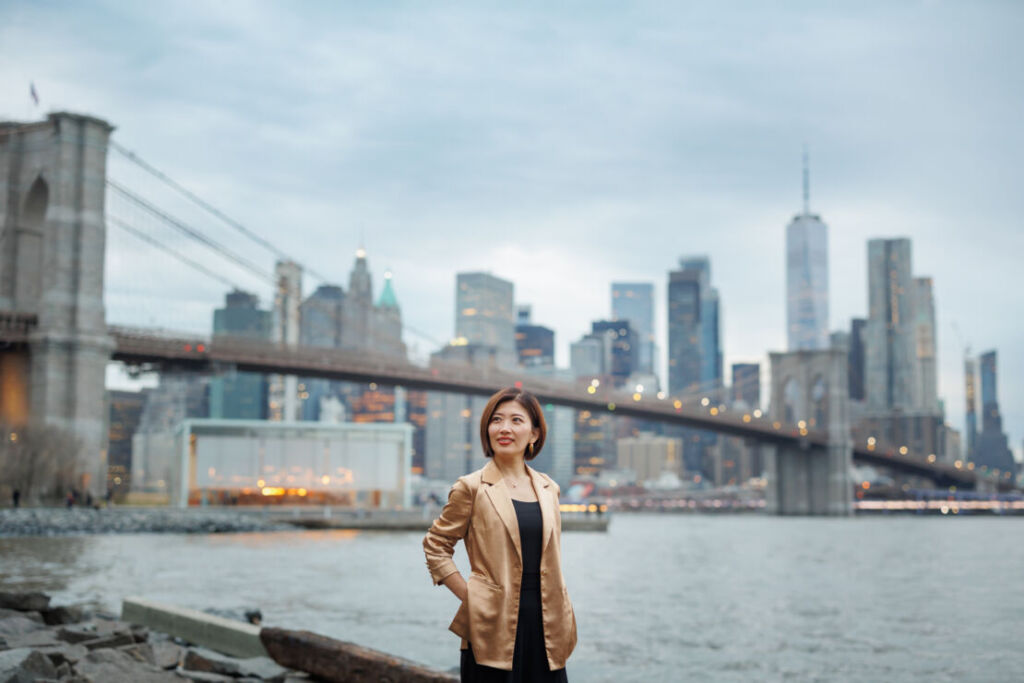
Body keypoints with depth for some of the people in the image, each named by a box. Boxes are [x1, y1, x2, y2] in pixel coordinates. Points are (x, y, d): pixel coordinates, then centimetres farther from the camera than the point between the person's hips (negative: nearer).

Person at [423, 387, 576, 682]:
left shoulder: (548, 489, 10)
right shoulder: (472, 488, -4)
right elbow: (435, 546, 1)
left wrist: (562, 618, 12)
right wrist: (469, 596, -7)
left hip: (545, 625, 4)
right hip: (496, 626, -4)